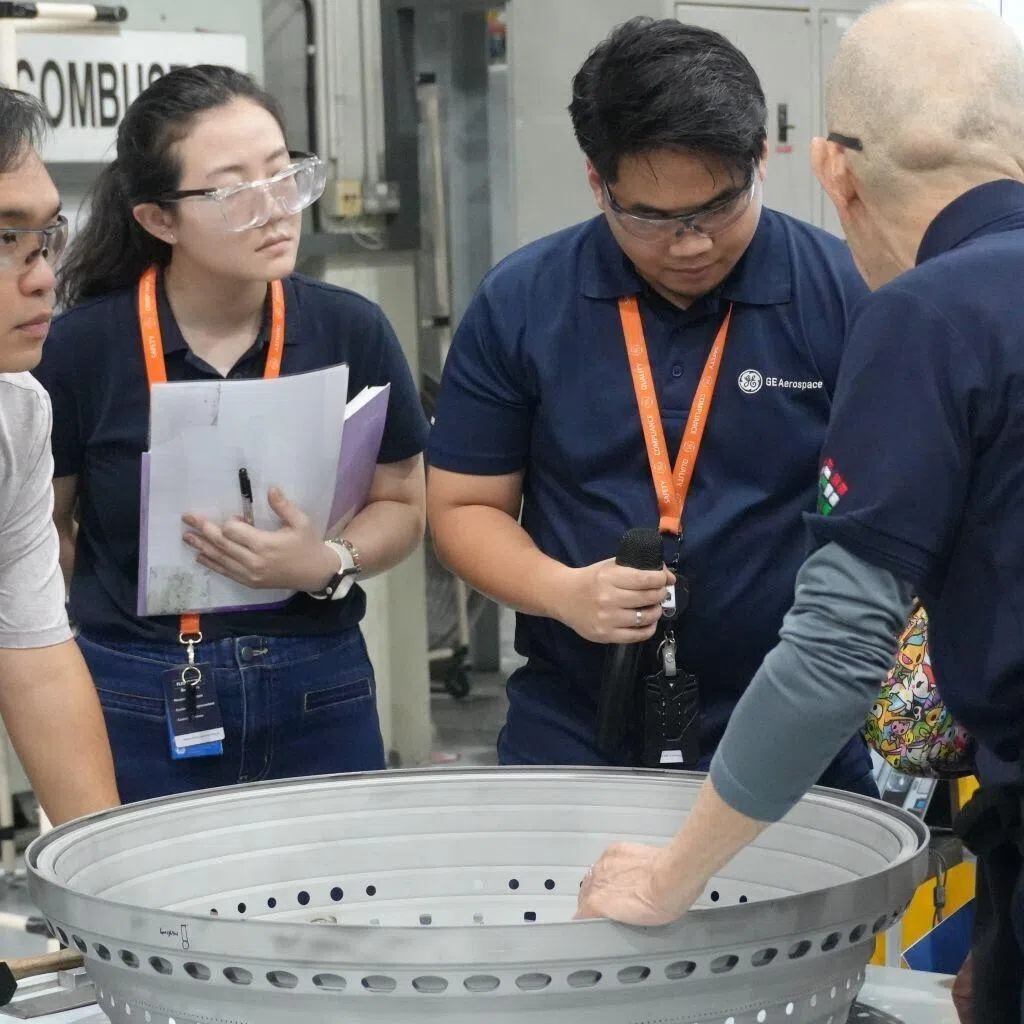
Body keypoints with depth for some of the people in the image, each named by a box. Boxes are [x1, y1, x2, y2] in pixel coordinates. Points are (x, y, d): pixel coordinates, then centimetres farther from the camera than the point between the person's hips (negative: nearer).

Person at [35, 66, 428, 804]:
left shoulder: (351, 331, -5)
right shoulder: (84, 346, -9)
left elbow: (403, 506, 5)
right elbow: (38, 523, 4)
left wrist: (329, 565, -13)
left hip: (318, 691, 2)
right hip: (137, 704, -2)